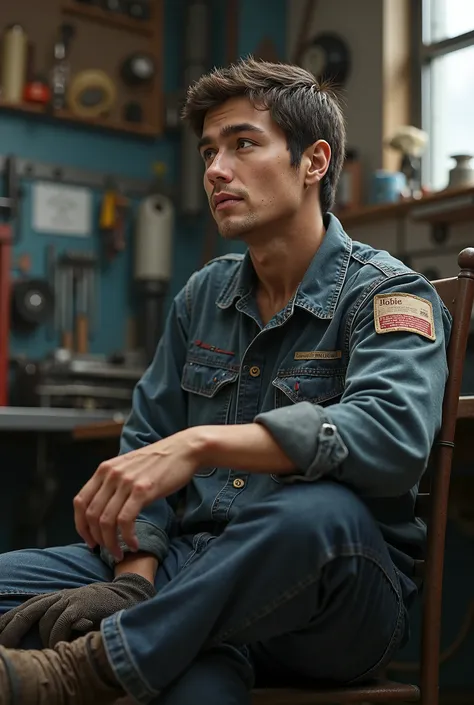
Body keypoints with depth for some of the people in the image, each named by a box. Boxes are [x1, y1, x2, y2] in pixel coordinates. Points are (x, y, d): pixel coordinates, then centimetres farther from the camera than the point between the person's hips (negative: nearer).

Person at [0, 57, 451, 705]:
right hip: (192, 568, 5)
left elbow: (394, 433, -26)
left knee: (318, 511, -39)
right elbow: (145, 442, 14)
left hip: (338, 597, -4)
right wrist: (137, 576, -6)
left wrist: (202, 443, -35)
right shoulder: (203, 296, 15)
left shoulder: (386, 292, -5)